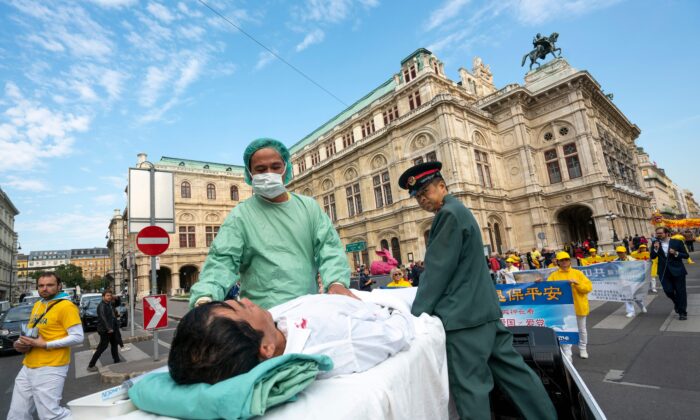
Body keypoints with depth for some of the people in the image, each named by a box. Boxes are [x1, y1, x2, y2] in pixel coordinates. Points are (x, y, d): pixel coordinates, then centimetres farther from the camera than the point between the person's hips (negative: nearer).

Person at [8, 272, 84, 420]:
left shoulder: (66, 306, -14)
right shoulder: (37, 305, 14)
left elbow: (77, 337, -17)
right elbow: (31, 330, 25)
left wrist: (45, 344, -19)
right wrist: (21, 343, 5)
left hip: (50, 369, -9)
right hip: (27, 367, 9)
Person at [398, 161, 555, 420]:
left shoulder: (449, 213, -15)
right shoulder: (457, 210, 16)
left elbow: (437, 270, -17)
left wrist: (415, 314, -10)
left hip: (464, 315, -10)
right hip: (482, 308, 10)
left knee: (469, 387, 1)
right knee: (512, 370, 18)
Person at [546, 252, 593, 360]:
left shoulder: (577, 273, -2)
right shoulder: (554, 276, -3)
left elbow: (589, 287, -6)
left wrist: (577, 283, -21)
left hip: (579, 306, 2)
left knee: (582, 329, 20)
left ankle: (583, 349, 41)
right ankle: (567, 354, 10)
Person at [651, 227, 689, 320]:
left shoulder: (677, 242, -5)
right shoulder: (655, 243, 0)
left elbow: (686, 255, -1)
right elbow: (652, 257, 0)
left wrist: (676, 253, -19)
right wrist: (655, 249, -16)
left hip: (677, 270, -1)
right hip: (664, 271, 1)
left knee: (680, 292, 6)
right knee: (668, 291, -1)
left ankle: (682, 312, 19)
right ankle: (677, 303, 32)